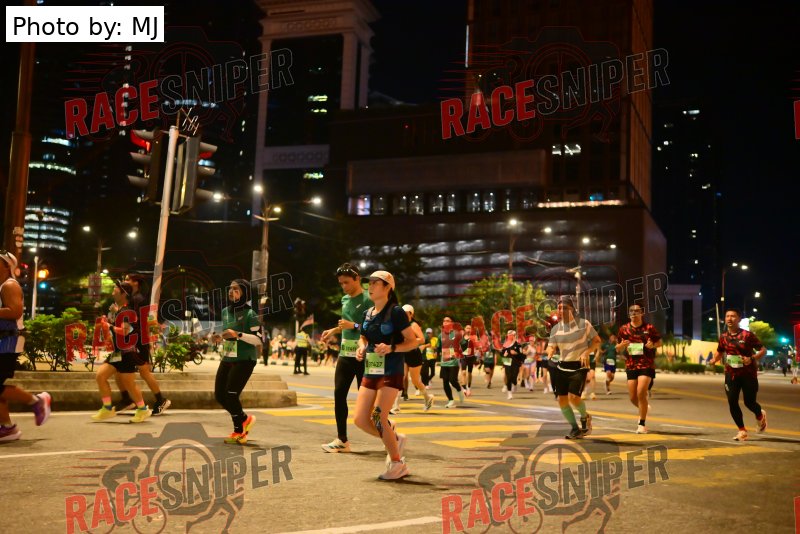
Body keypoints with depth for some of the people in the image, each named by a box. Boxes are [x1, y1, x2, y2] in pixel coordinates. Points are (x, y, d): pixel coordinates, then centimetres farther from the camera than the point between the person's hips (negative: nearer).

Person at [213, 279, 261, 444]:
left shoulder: (250, 314, -12)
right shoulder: (225, 311, 11)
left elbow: (258, 340, -19)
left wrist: (238, 334, -27)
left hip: (244, 360, -8)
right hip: (227, 359, 8)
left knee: (231, 394, -12)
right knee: (219, 394, 5)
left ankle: (239, 431, 9)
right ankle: (245, 419, 27)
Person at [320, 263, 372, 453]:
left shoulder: (368, 300, -12)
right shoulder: (345, 300, 13)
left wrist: (354, 326, -26)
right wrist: (333, 330, 17)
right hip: (345, 354, 7)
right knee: (339, 394, 2)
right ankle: (342, 440, 6)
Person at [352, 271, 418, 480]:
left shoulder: (396, 312, -9)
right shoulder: (368, 314, 11)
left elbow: (413, 342, -8)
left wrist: (391, 348, -23)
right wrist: (361, 348, 3)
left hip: (391, 372, -7)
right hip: (371, 372, 7)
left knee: (378, 418, -13)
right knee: (360, 419, -1)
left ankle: (397, 464, 6)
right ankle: (395, 439, 25)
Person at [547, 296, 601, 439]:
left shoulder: (583, 324, -7)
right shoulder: (555, 328, 3)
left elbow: (597, 341, 0)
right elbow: (551, 347, 9)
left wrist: (586, 352, -16)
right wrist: (550, 353, -16)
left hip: (579, 366, -4)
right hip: (562, 366, 4)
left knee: (573, 397, -19)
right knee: (561, 399, 1)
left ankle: (585, 417, 14)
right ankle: (575, 428, 21)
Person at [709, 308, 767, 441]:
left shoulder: (747, 335, -13)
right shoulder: (723, 337, 1)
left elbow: (763, 350, -10)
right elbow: (720, 352, 18)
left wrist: (752, 359, -26)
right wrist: (714, 359, -3)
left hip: (748, 374, -4)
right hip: (731, 374, 4)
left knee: (749, 402, 2)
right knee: (732, 402, -5)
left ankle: (760, 416, 39)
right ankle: (742, 430, 12)